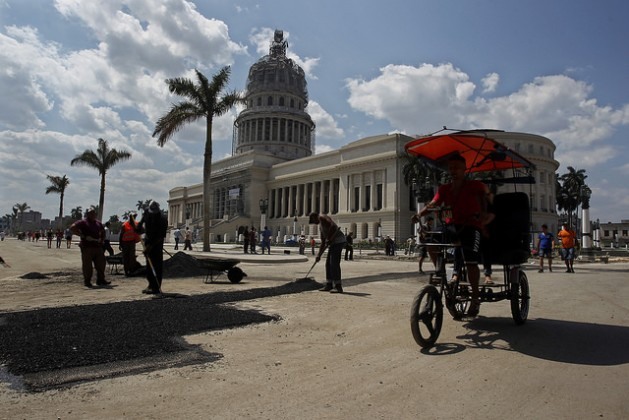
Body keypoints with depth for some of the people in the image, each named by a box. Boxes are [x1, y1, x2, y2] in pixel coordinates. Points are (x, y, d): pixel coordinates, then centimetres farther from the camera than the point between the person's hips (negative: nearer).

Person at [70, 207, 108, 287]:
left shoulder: (98, 223, 17)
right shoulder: (83, 222, -3)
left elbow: (103, 232, 31)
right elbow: (72, 228, -15)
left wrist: (102, 240, 13)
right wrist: (83, 236, -16)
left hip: (98, 246, 6)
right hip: (87, 247, -6)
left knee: (101, 263, 6)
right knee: (87, 265, 0)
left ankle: (100, 280, 14)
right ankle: (87, 281, 10)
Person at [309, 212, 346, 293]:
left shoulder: (322, 217, -5)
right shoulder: (322, 226, 24)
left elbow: (333, 225, -24)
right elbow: (323, 243, 24)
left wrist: (329, 239, -16)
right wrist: (319, 255, 19)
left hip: (338, 241, -10)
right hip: (333, 243, 10)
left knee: (334, 264, -12)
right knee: (328, 264, 11)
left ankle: (338, 287, -9)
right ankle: (329, 285, 16)